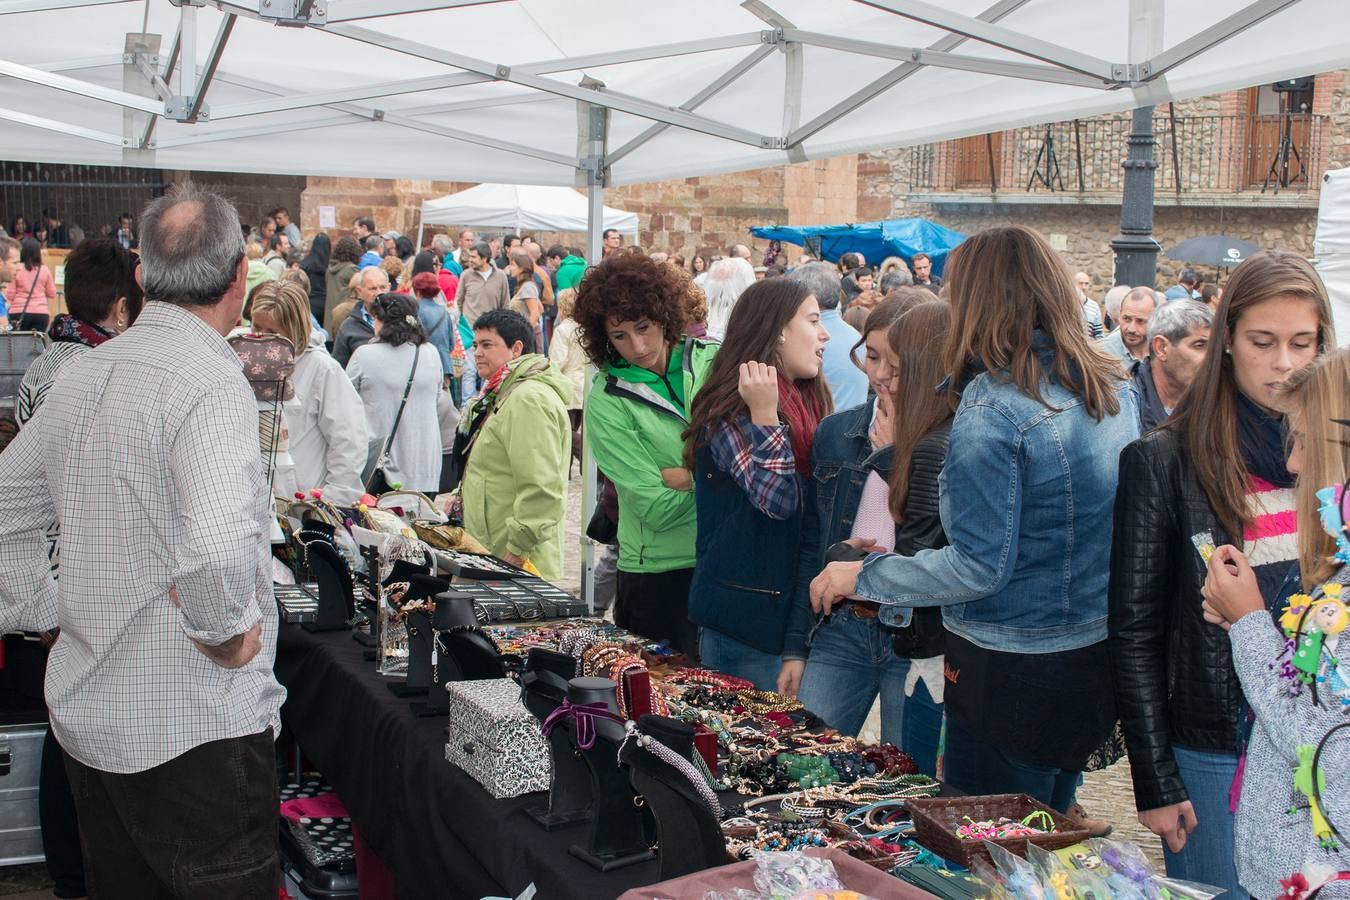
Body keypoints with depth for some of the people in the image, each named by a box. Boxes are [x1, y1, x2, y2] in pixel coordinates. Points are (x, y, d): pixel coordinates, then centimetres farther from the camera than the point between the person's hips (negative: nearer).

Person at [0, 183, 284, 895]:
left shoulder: (82, 375, 5)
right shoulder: (211, 383, -20)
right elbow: (219, 546, -35)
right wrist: (228, 633, -19)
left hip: (85, 709, 8)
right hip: (193, 727, -8)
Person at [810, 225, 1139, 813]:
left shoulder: (990, 408, -20)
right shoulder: (1115, 391, 3)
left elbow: (978, 566, -21)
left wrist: (862, 576, -10)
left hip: (1014, 672, -8)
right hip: (1097, 652, 8)